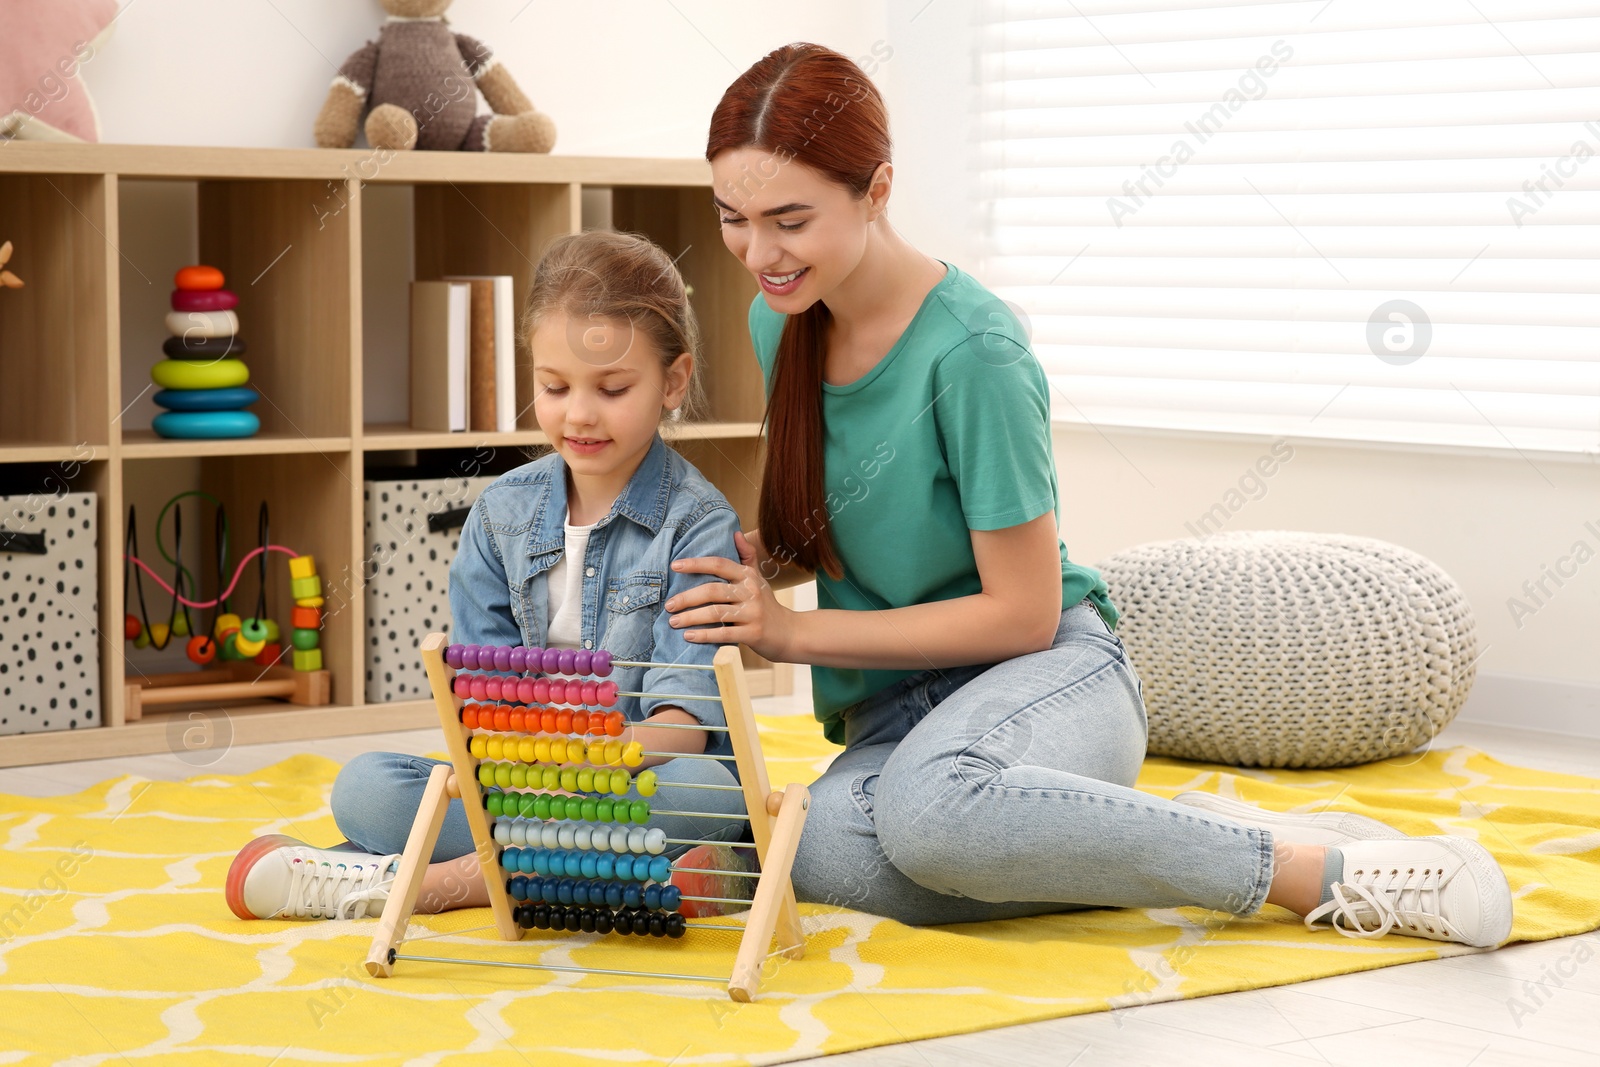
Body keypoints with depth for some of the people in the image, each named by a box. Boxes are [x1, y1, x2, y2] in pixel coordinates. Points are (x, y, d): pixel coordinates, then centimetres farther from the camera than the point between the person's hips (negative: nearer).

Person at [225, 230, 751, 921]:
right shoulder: (501, 514, 8)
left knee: (706, 788, -37)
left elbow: (685, 721, -17)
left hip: (644, 776, -3)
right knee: (363, 788, -18)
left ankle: (434, 880, -28)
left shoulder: (697, 525, -7)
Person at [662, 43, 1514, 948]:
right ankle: (1193, 835, -12)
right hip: (896, 711, 6)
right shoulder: (780, 318, 4)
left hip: (1050, 674, -6)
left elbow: (1023, 615, -14)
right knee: (821, 855, -31)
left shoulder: (972, 351, -18)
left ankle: (1323, 872, -24)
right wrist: (761, 563, -4)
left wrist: (794, 633, -14)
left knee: (928, 810, -42)